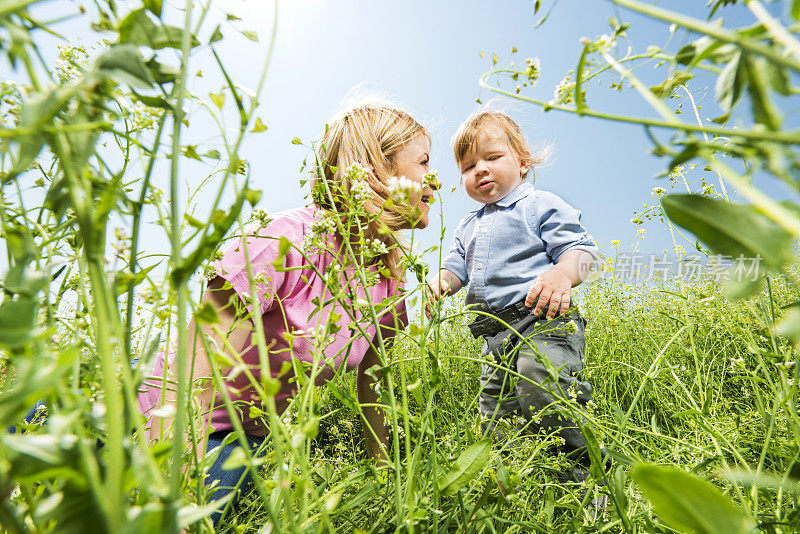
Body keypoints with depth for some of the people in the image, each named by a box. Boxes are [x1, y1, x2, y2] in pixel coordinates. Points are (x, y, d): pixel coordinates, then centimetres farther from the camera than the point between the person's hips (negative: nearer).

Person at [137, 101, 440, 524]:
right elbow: (189, 381, -26)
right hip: (176, 427, -4)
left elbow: (372, 381, 6)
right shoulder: (284, 240, -28)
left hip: (255, 438, 5)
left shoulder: (389, 272, -7)